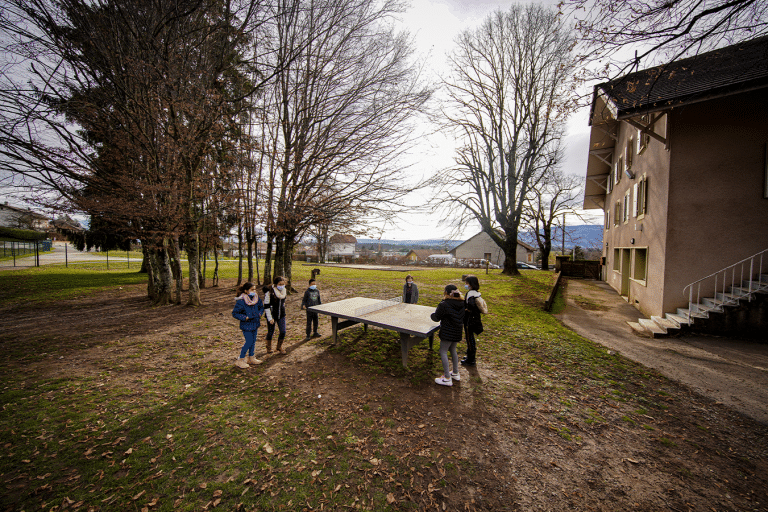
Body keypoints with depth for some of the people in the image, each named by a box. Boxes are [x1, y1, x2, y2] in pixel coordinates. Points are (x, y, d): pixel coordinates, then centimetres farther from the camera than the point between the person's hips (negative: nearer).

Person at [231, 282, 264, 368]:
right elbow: (234, 313, -14)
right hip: (246, 325, -6)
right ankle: (240, 360, 15)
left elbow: (261, 307, 15)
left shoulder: (257, 298, -2)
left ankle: (251, 358, 32)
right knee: (249, 342, -4)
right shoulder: (241, 301, -20)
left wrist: (259, 314, -2)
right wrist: (245, 318, -21)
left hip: (255, 324, 6)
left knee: (253, 341, 15)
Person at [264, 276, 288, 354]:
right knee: (270, 332, 10)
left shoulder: (283, 290, -1)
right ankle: (269, 347, 37)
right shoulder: (269, 292, -17)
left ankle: (279, 347, 24)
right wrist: (270, 318, -16)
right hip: (272, 315, -4)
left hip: (281, 315, 4)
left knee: (283, 331, 0)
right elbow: (266, 306, -15)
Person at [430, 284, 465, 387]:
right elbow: (463, 318, 13)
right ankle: (455, 373, 34)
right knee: (453, 350, 23)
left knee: (443, 352, 3)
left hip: (447, 332, -7)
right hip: (457, 331, 7)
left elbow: (436, 318, -9)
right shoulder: (462, 303, 0)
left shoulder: (444, 304, -19)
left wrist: (431, 315, 12)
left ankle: (447, 378, 7)